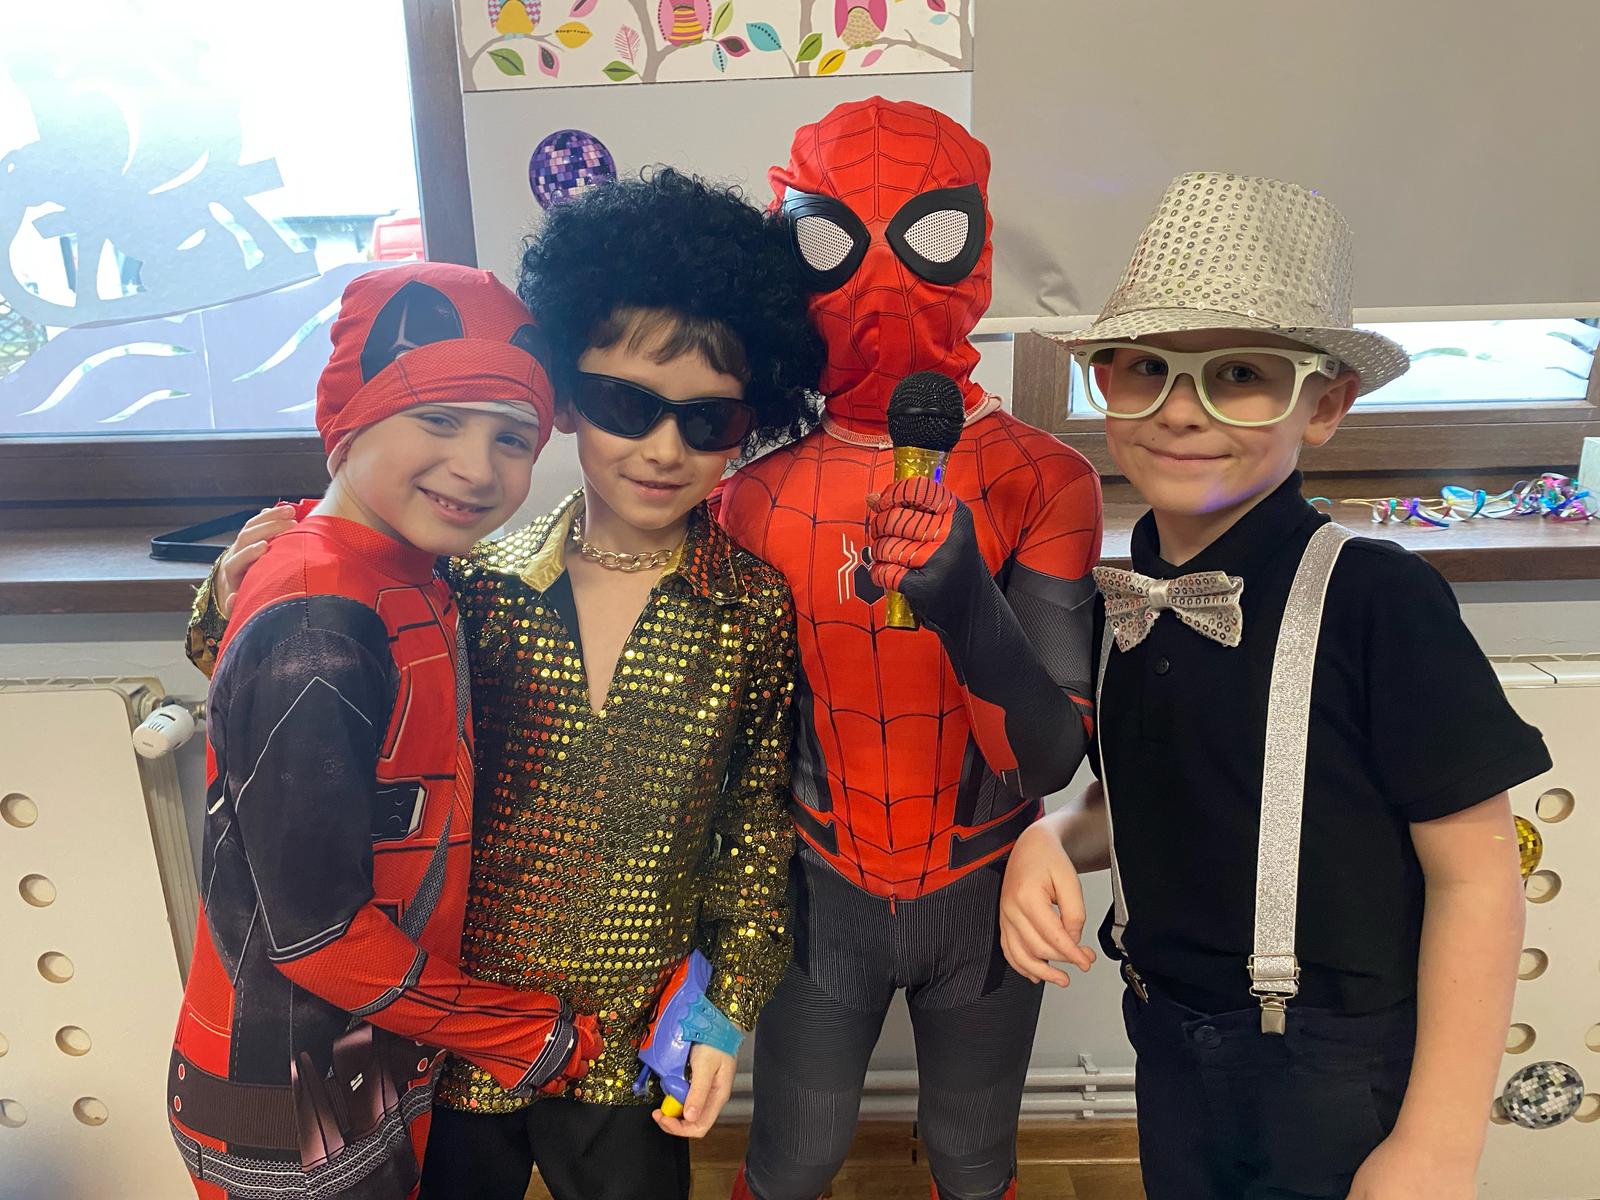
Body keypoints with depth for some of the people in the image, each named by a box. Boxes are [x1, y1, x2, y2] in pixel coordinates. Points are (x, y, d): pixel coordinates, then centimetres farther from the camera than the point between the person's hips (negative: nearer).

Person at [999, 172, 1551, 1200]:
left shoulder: (1377, 599, -19)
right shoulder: (1123, 605, -2)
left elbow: (1474, 872, -16)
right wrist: (1053, 840, -10)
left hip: (1339, 1077, -5)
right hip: (1168, 1042, 5)